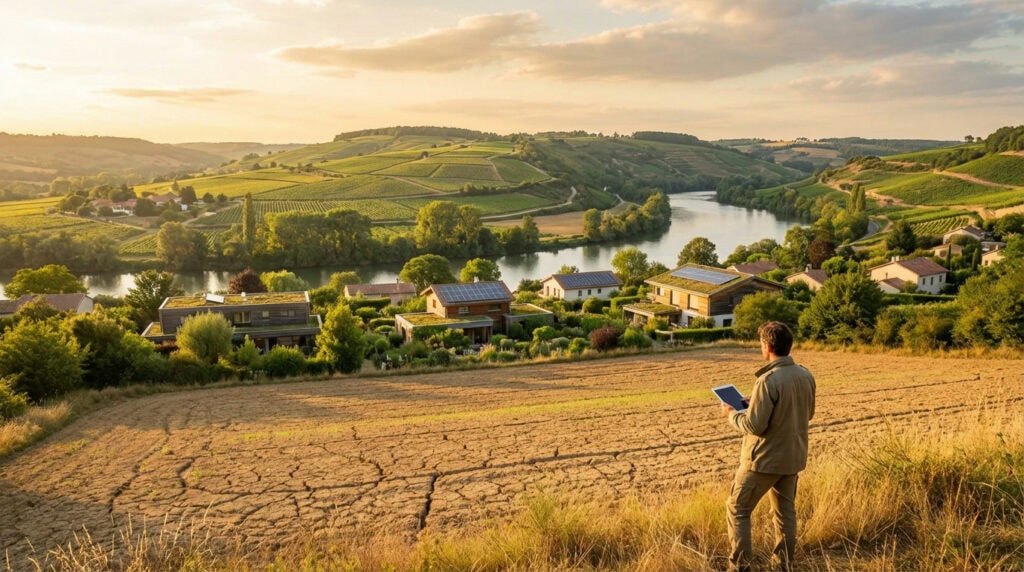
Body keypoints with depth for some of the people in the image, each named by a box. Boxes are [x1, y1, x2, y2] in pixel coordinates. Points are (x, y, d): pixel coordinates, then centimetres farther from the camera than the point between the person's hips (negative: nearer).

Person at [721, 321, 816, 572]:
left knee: (737, 509, 8)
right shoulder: (806, 376, -2)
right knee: (786, 511, 20)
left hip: (765, 459, -7)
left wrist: (732, 414, -4)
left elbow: (754, 425, -23)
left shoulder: (768, 380, -25)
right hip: (793, 457, 7)